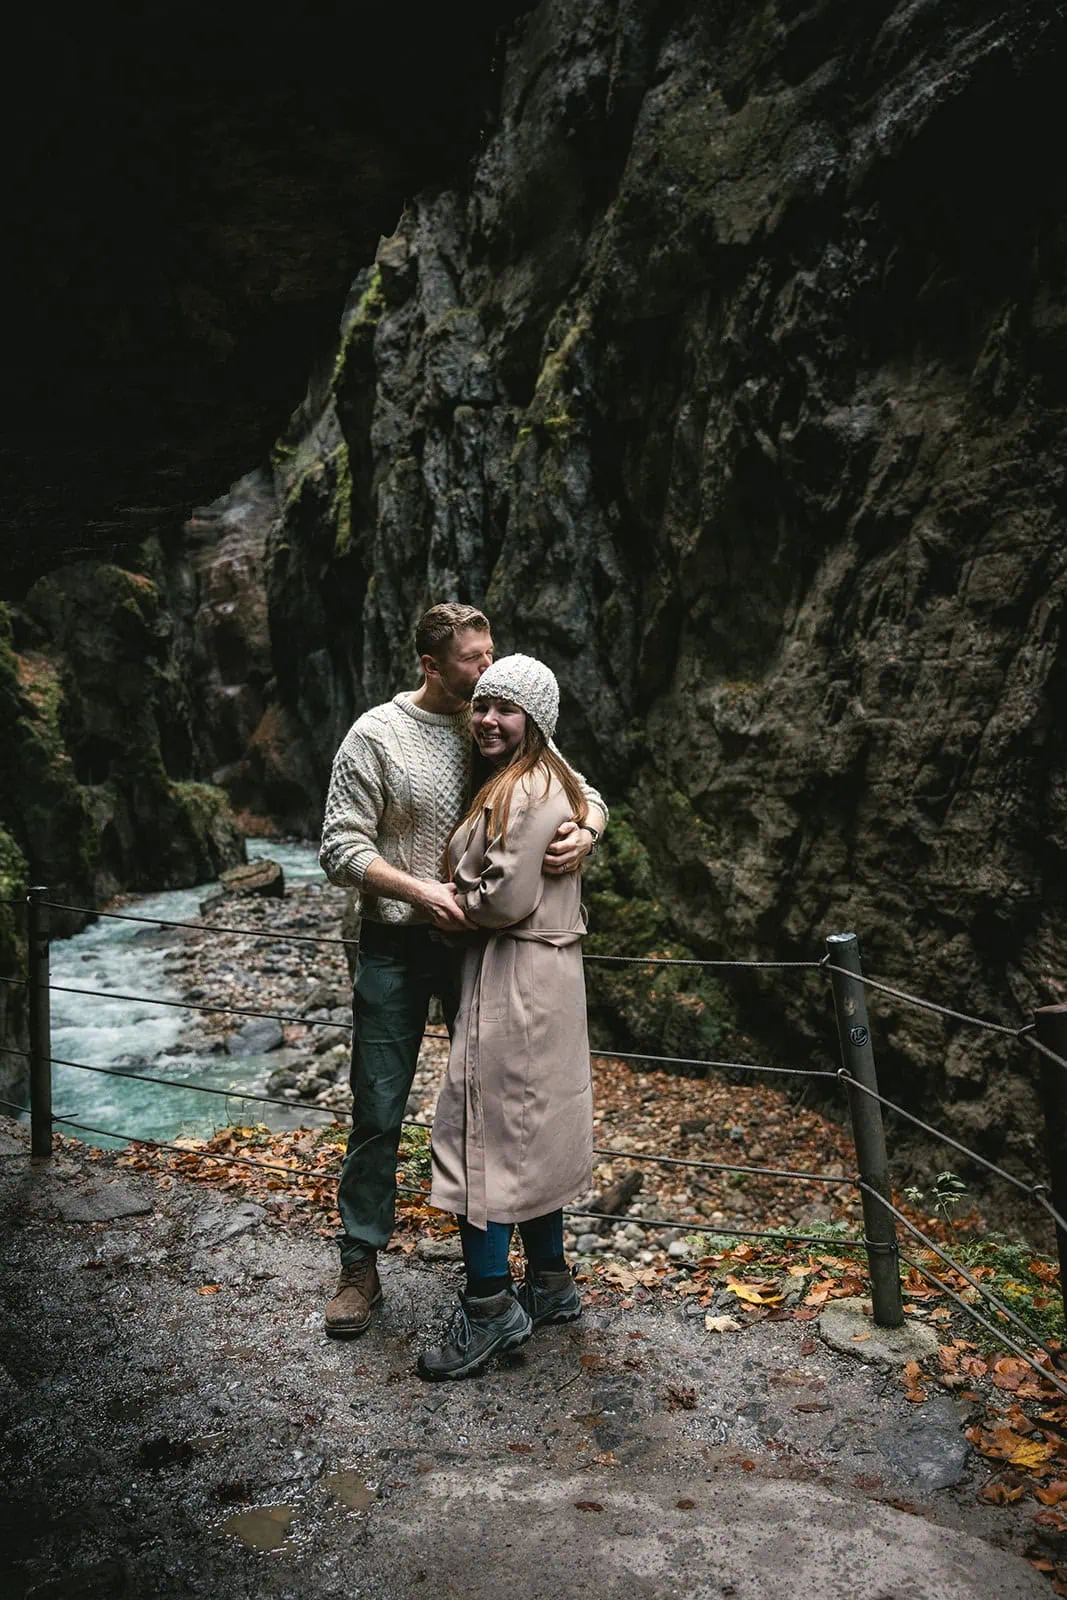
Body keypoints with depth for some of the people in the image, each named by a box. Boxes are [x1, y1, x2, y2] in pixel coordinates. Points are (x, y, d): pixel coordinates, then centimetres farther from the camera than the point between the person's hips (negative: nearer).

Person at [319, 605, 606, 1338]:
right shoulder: (376, 735, -9)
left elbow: (585, 791, 1)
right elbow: (342, 846, -12)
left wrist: (586, 831, -22)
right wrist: (419, 890, -24)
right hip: (397, 948, -3)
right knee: (379, 1112, 4)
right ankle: (361, 1264, 21)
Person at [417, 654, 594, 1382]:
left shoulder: (526, 792, -18)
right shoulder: (547, 782, 14)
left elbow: (508, 898, -22)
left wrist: (450, 903, -6)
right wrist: (468, 897, 8)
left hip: (514, 982, -10)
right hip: (545, 975, 10)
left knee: (483, 1131, -3)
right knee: (533, 1131, 18)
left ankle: (490, 1309, 8)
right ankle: (550, 1283, 31)